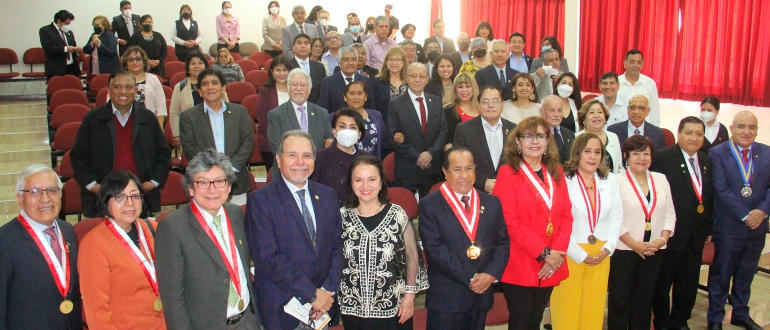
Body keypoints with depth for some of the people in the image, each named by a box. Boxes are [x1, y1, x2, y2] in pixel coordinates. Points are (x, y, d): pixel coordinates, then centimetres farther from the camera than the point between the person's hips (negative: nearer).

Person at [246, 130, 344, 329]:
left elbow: (338, 246, 4)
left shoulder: (328, 195, 5)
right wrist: (311, 294, -16)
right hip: (280, 310, -4)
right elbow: (268, 257, -18)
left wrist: (328, 290, -9)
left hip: (323, 304, 4)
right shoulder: (260, 200, -11)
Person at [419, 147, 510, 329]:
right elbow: (435, 248, -14)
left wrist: (490, 274, -11)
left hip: (481, 294, 4)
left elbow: (503, 243, 5)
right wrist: (470, 277, -16)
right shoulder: (429, 205, -7)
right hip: (446, 297, -4)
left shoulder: (492, 203, 7)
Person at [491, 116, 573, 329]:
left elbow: (566, 215, 5)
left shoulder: (556, 173, 10)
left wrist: (557, 252, -9)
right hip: (519, 266, -5)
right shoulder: (508, 173, -6)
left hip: (550, 266, 5)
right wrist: (543, 253, -15)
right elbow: (509, 220, -13)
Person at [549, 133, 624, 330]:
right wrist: (580, 255, -11)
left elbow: (617, 218, 9)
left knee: (594, 310, 12)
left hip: (601, 256, 5)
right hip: (571, 255, -5)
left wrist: (608, 248, -2)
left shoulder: (610, 181, 8)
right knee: (568, 313, 2)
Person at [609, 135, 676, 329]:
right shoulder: (618, 181, -7)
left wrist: (663, 239, -6)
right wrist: (634, 244, -15)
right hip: (623, 251, -5)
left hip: (654, 252, 5)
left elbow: (670, 213, 9)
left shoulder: (661, 180, 10)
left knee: (645, 300, 14)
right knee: (620, 301, 5)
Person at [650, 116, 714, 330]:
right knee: (663, 281, 9)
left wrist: (709, 228, 11)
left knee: (689, 283, 17)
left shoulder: (706, 161, 10)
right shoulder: (663, 157, -12)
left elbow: (709, 197, 13)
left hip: (697, 234, 6)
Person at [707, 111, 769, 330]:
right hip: (728, 227, -4)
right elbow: (721, 189, -15)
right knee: (721, 275, 8)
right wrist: (744, 215, -18)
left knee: (746, 274, 18)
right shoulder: (717, 153, -9)